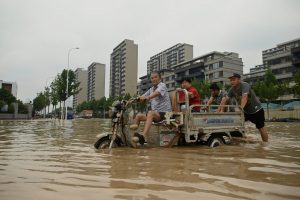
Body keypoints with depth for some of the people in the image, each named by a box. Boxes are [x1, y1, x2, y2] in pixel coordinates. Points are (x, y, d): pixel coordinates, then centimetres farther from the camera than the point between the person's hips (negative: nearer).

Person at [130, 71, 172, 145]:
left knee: (150, 113, -35)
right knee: (138, 116, -5)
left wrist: (148, 97, -43)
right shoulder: (151, 89, 22)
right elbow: (142, 97, 14)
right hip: (155, 113, 8)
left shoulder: (162, 85, -2)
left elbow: (157, 93, -25)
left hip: (164, 113, -8)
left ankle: (143, 136, -52)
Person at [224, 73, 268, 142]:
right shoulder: (232, 89, -7)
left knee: (261, 128, 0)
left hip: (256, 110, -6)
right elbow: (226, 99, -12)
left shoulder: (245, 85, -27)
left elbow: (244, 98, -42)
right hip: (246, 111, 7)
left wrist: (241, 108, -55)